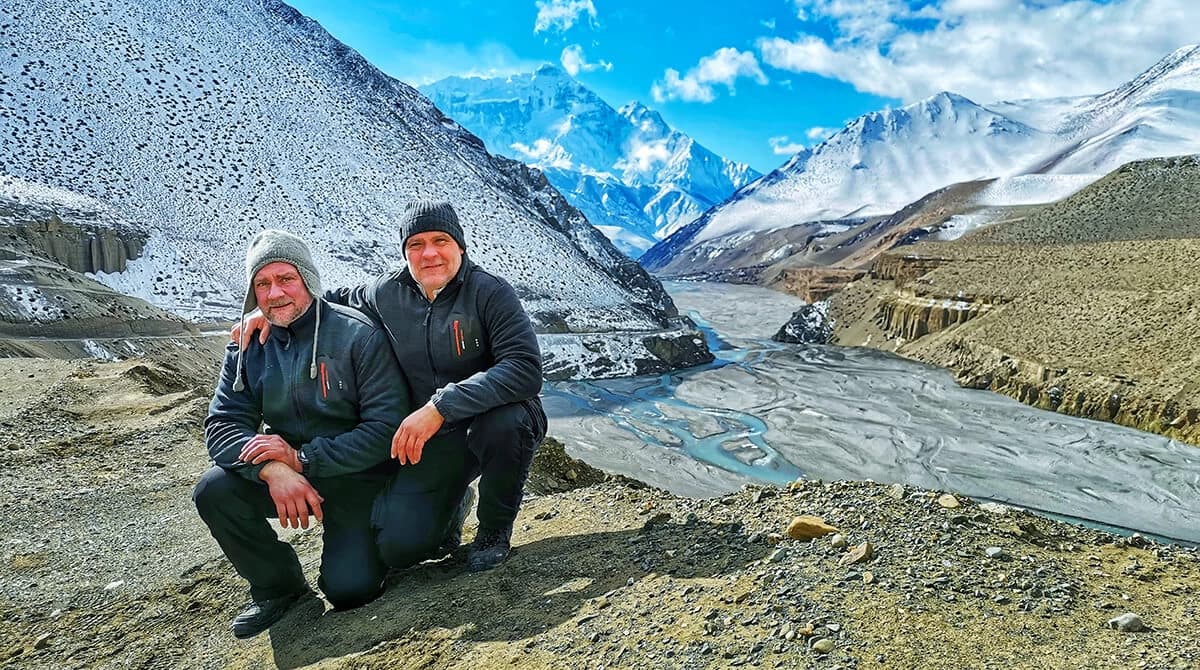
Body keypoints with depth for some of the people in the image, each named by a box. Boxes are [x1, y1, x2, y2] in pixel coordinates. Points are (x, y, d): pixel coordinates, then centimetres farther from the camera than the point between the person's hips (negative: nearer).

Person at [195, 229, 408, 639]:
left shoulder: (359, 335, -17)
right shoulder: (248, 345, -2)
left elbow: (387, 426, -21)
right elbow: (222, 425, -7)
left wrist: (302, 458, -25)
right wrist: (273, 471, -27)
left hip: (357, 479, -5)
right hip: (284, 474, 5)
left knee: (350, 589, -17)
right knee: (214, 491, -20)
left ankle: (364, 540, 19)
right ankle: (279, 586, 4)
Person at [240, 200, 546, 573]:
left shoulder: (490, 292, -17)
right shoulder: (387, 294, -1)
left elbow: (525, 368, -30)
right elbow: (336, 301, 21)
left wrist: (440, 407, -35)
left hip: (491, 422, -3)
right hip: (431, 440, 3)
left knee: (505, 422, -39)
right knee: (399, 548, -14)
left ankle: (495, 528, -6)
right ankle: (451, 505, 24)